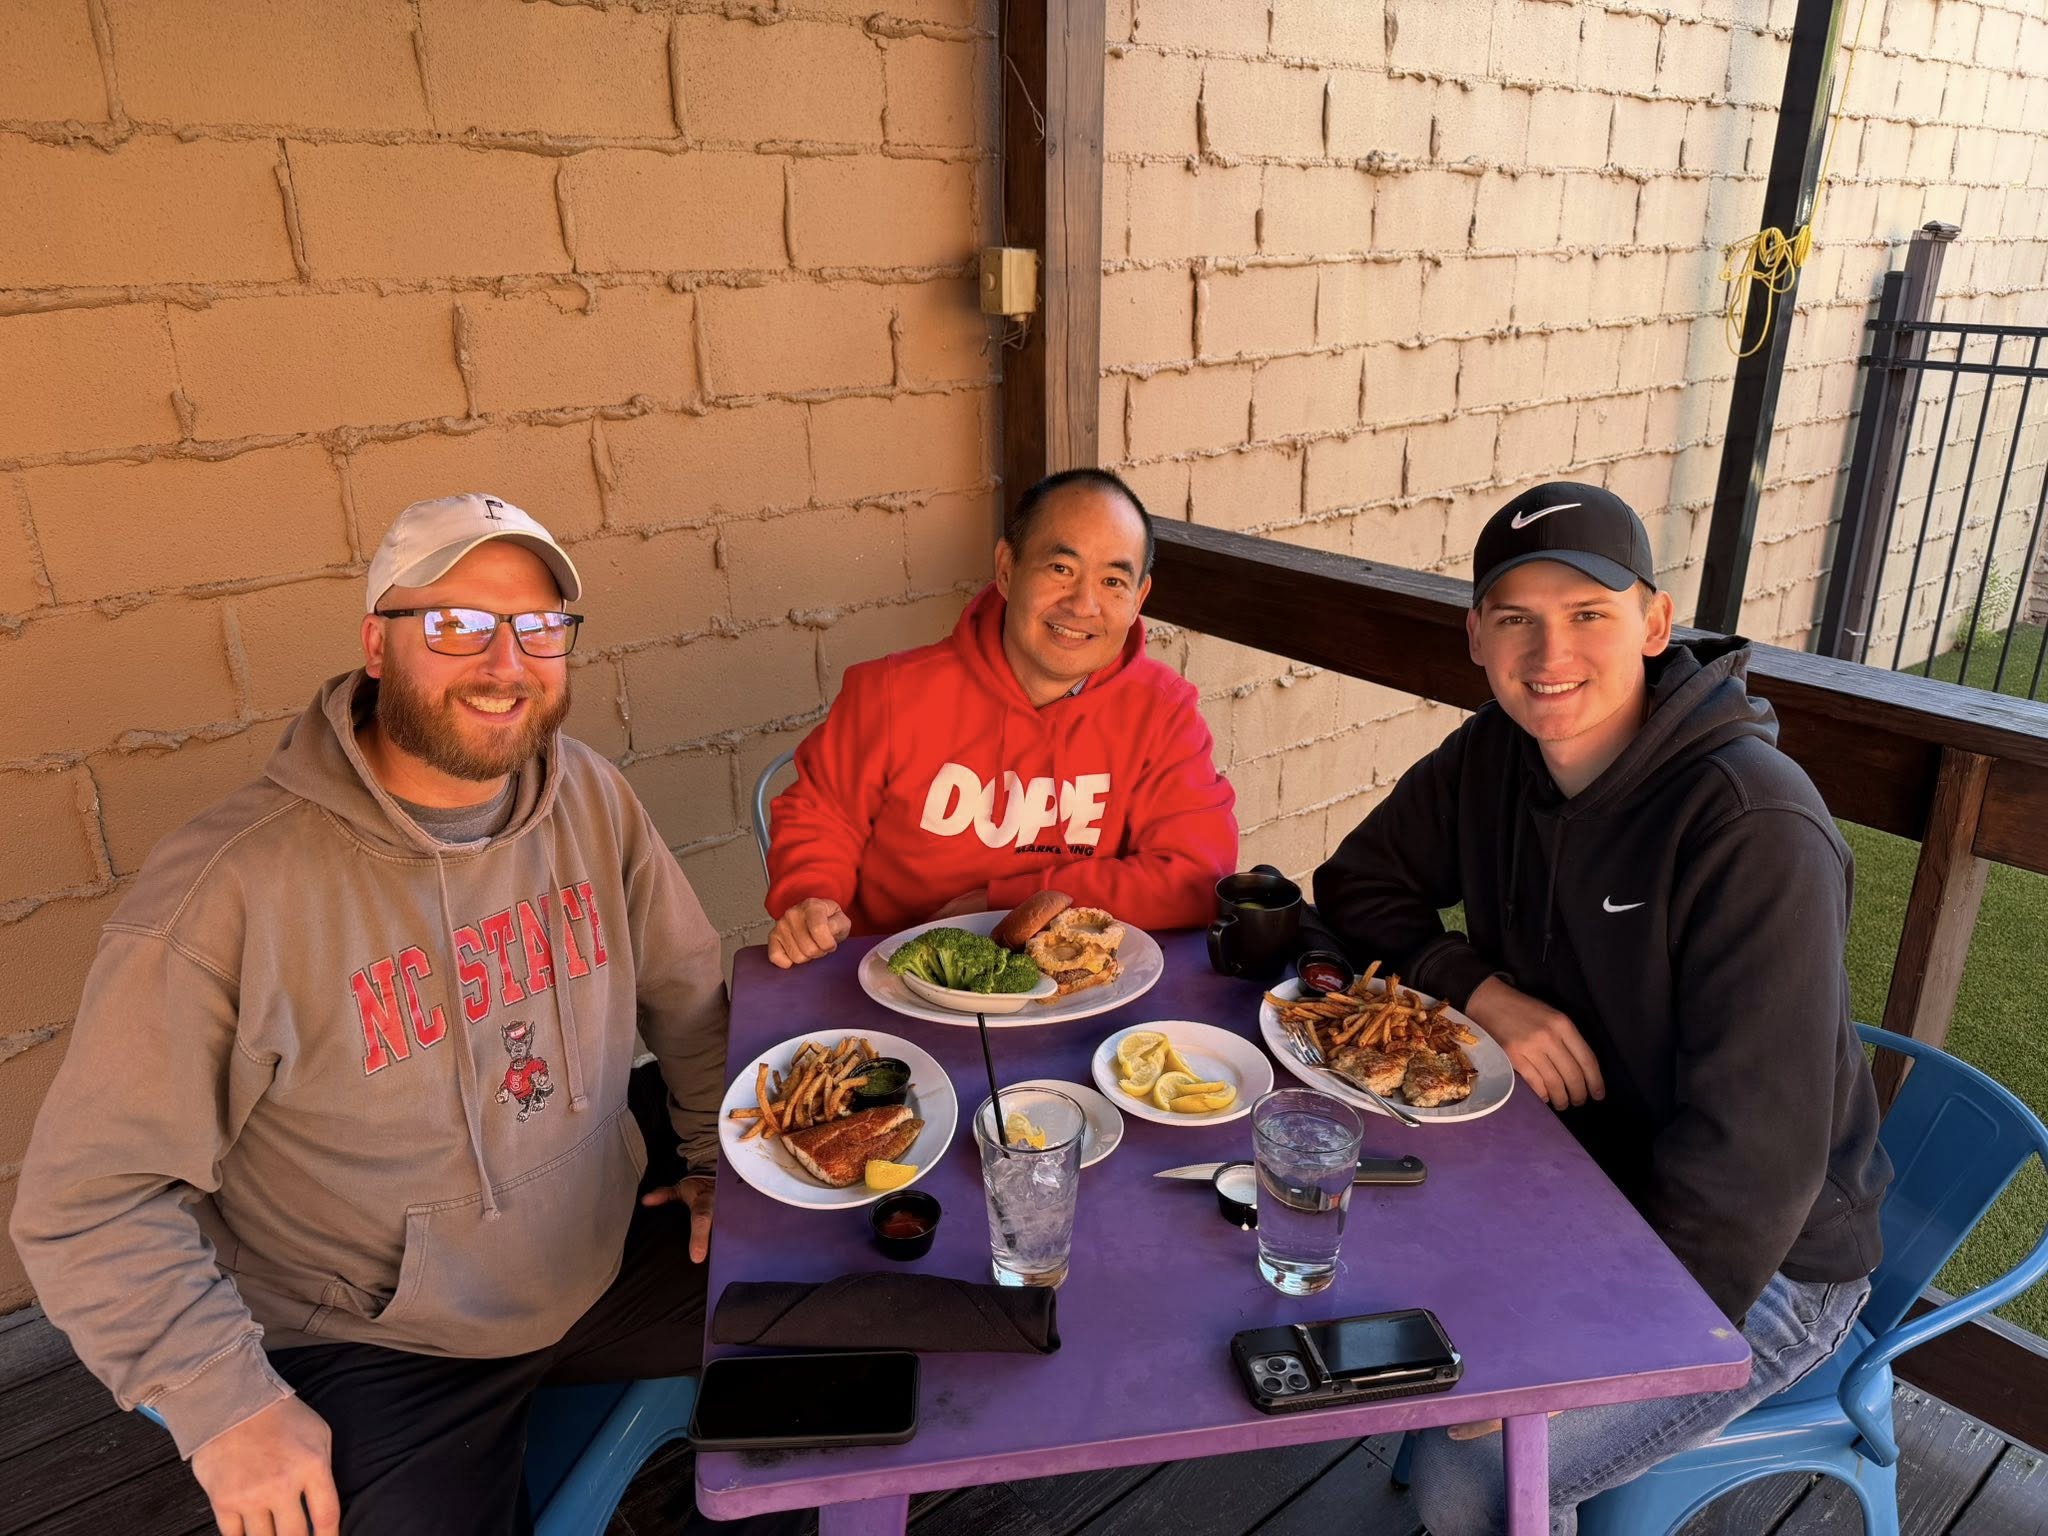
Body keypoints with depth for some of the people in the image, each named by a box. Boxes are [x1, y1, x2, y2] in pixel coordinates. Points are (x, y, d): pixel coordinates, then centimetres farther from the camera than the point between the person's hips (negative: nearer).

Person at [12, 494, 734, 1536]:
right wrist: (228, 1406, -16)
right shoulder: (227, 890, -23)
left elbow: (691, 998, 7)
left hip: (612, 1265, 5)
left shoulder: (592, 800, -7)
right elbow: (90, 1198, -15)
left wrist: (721, 1156, 1)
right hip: (377, 1356, -4)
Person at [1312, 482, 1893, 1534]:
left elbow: (1752, 1158, -26)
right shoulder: (1492, 756, -5)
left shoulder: (1754, 827, -26)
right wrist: (1483, 992, -14)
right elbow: (1360, 883, 4)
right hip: (1565, 1180, 6)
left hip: (1758, 1260, -6)